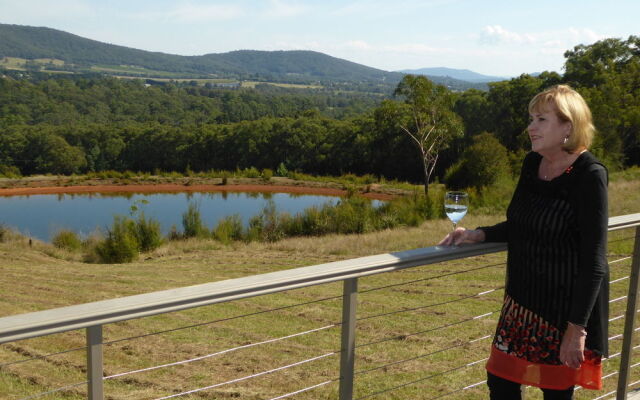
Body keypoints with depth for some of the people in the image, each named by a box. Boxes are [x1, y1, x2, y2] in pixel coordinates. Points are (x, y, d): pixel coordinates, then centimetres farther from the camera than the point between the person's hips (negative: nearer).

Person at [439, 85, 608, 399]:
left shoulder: (589, 175, -17)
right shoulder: (532, 164, 3)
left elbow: (594, 260, -18)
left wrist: (577, 327, -20)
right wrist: (478, 235, -1)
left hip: (567, 305, -6)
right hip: (523, 300, 7)